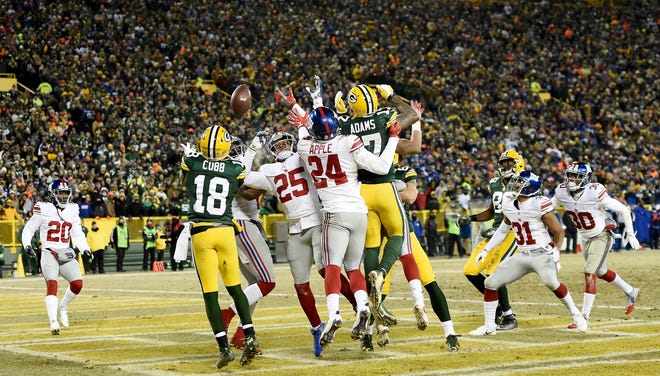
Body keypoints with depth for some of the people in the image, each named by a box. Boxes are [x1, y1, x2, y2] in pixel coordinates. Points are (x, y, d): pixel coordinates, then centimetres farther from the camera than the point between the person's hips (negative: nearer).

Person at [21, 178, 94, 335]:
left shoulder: (73, 211, 12)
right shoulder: (43, 210, -2)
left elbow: (77, 234, 19)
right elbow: (28, 229, 4)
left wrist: (85, 249, 4)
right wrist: (27, 245, -13)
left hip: (67, 253, 4)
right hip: (49, 253, -4)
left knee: (77, 284, -11)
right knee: (52, 285, -20)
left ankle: (63, 307, 18)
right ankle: (53, 322, -27)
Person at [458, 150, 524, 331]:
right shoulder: (495, 184, 14)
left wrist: (499, 230, -23)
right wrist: (470, 218, 12)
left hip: (512, 233, -8)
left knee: (493, 273, -20)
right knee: (470, 271, 3)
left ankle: (510, 318, -7)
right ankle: (498, 305, 17)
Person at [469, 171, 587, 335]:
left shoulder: (539, 204, -15)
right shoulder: (508, 203, 4)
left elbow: (558, 231, -7)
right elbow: (503, 230, 20)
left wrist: (555, 252, -15)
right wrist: (486, 249, 16)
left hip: (542, 253, -7)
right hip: (522, 256, 7)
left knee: (550, 282, -34)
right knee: (490, 283, 0)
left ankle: (575, 314, -11)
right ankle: (489, 327, 14)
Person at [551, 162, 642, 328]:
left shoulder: (594, 193, -29)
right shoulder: (562, 192, -13)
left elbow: (623, 210, -20)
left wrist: (630, 234, -18)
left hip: (602, 236, -7)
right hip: (587, 238, 7)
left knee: (589, 274, -15)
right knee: (601, 272, 22)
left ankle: (584, 316, -11)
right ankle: (631, 292, 45)